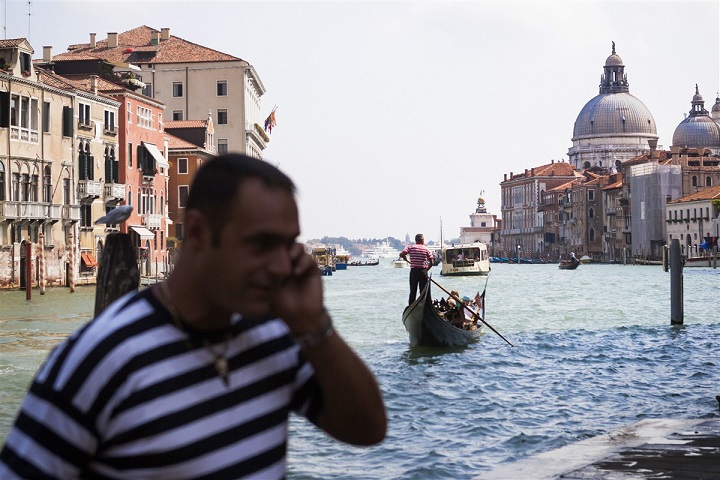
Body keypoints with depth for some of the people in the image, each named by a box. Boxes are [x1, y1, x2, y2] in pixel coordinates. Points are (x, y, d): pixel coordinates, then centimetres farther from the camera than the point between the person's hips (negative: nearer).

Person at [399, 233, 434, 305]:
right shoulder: (426, 249, -1)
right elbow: (431, 263, -2)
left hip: (413, 271, 1)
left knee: (413, 291, 5)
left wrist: (408, 261, 4)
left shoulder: (410, 247, 0)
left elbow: (402, 254, -13)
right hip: (423, 271, -1)